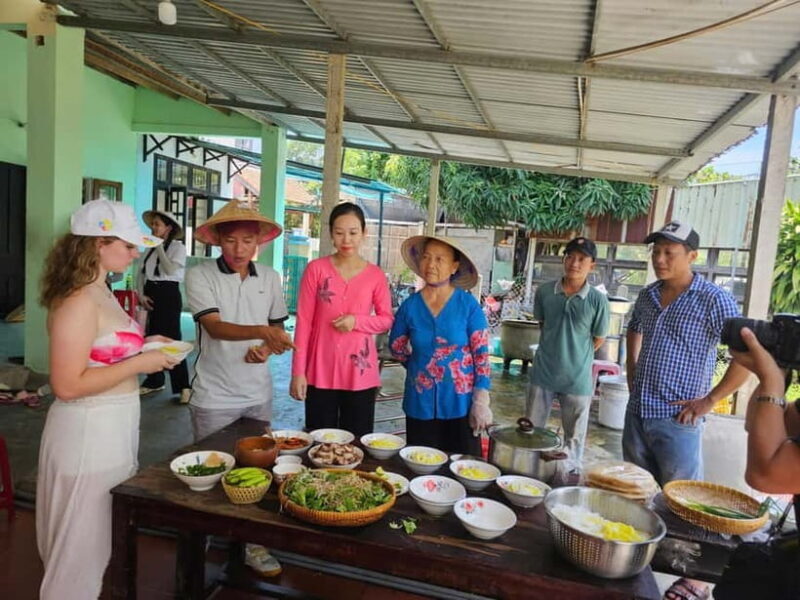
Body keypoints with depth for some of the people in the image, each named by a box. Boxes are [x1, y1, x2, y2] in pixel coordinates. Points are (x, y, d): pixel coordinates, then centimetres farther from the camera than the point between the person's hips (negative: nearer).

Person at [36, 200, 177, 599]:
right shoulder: (78, 302, -21)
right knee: (81, 544, 9)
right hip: (89, 432, -10)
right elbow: (67, 385, -25)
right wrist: (139, 364, -21)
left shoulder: (101, 293, 8)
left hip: (113, 427, 10)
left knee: (100, 538, 24)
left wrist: (143, 345, 8)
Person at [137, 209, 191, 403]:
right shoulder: (150, 247, 12)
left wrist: (159, 247, -12)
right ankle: (154, 381, 24)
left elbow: (170, 269, -19)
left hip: (168, 294, -6)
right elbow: (142, 272, 11)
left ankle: (183, 386, -4)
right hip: (151, 294, 7)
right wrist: (141, 294, -2)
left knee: (171, 339, -8)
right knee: (151, 338, 11)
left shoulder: (178, 247, -5)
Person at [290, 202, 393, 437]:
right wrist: (298, 371, -5)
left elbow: (387, 320, 6)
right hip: (321, 372, 0)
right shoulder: (316, 269, -3)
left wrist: (356, 321, -14)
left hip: (360, 373, 1)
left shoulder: (376, 275, 0)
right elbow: (303, 322, -2)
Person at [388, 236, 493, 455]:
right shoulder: (410, 305, -3)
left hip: (460, 404, -2)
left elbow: (481, 354, -8)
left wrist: (481, 402, -11)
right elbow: (396, 346, 13)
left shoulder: (468, 305, -8)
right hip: (420, 404, 2)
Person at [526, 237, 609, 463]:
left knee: (574, 440, 12)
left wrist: (575, 356, 8)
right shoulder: (544, 291, -4)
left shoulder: (598, 300, -11)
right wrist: (556, 349, 7)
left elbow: (598, 340, 1)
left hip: (578, 380, -2)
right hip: (543, 375, 2)